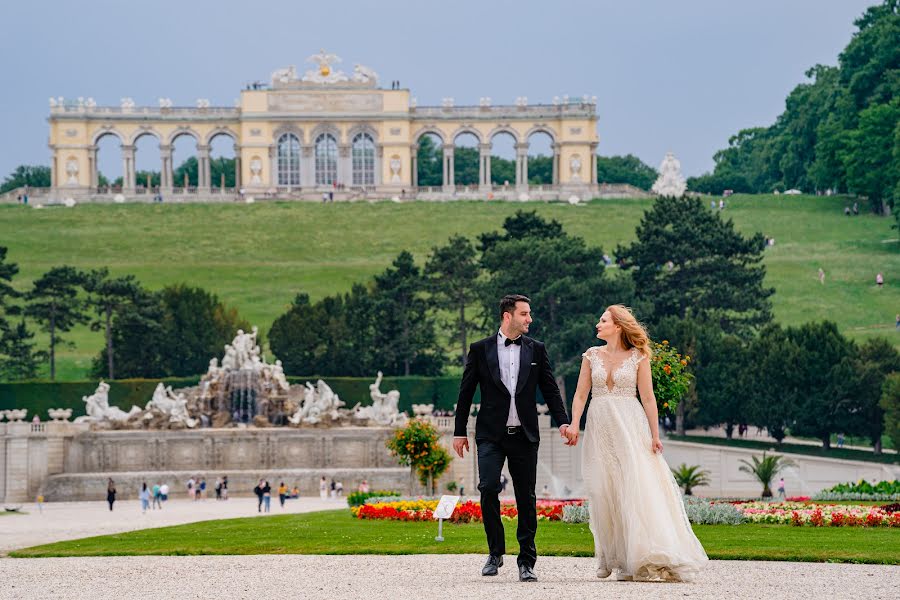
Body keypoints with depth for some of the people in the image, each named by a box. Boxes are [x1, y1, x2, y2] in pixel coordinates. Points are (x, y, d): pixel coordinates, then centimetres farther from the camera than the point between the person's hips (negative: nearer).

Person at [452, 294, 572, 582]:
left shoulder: (536, 350, 7)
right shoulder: (480, 349, 3)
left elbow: (550, 389, 7)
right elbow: (466, 392, 6)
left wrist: (563, 422, -7)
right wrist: (459, 432, 5)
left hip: (524, 436, 2)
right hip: (491, 435, -2)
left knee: (526, 498, 2)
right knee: (488, 488, -16)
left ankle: (526, 562, 10)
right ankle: (496, 552, 1)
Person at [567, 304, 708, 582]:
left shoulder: (637, 356, 1)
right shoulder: (592, 355, 10)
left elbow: (648, 398, 0)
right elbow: (581, 394, 7)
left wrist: (655, 435, -6)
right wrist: (573, 424, -7)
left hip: (630, 426, -3)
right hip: (600, 428, 3)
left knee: (636, 487, -10)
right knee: (604, 493, 2)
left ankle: (642, 560, -8)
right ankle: (610, 559, 11)